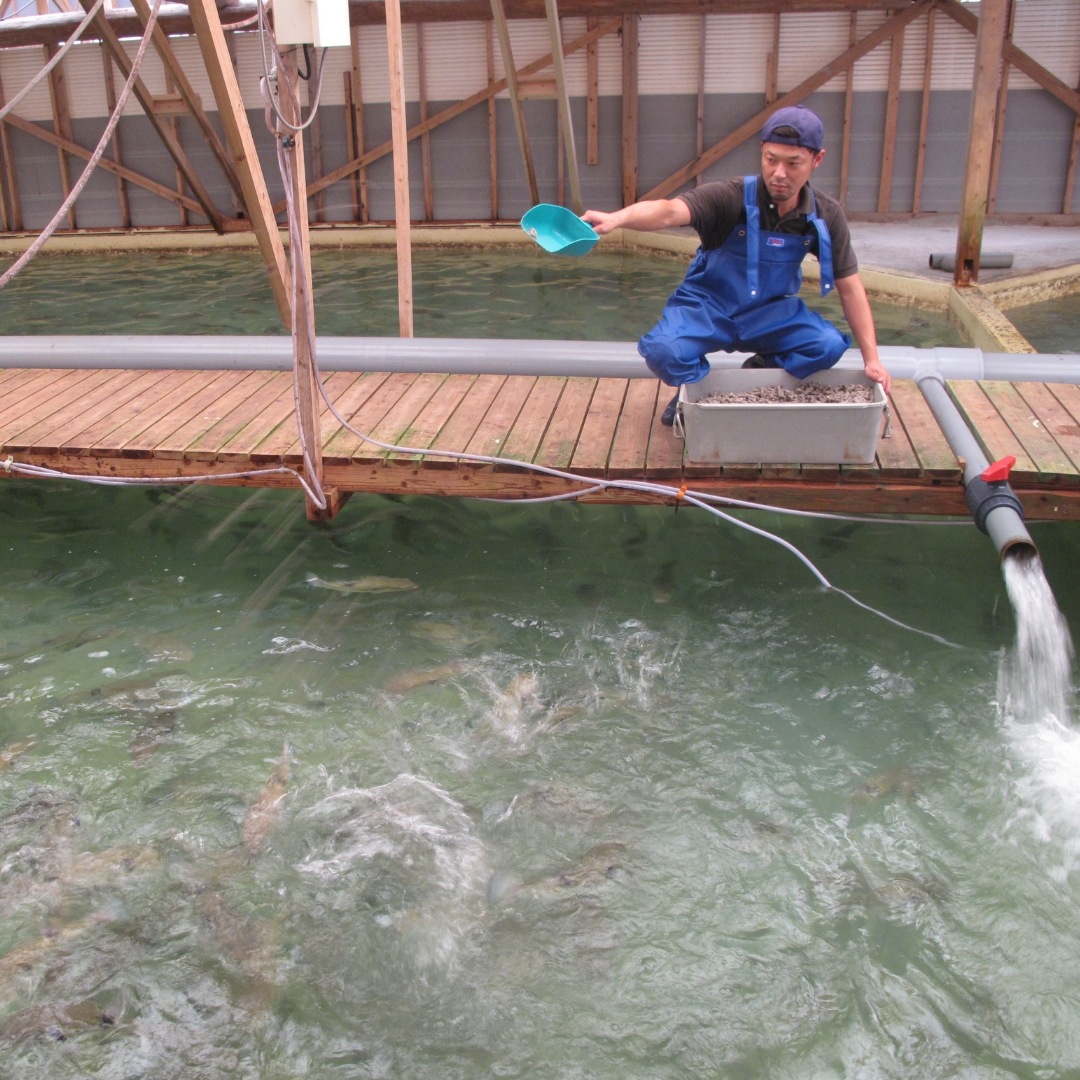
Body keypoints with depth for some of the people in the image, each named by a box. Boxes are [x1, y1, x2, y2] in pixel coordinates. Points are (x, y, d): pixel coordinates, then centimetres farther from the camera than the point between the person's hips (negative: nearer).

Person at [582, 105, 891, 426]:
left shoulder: (826, 216, -9)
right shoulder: (732, 197, -22)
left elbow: (849, 287, -2)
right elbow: (670, 211, -40)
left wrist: (871, 358, -6)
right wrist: (616, 218, -61)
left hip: (769, 314, 3)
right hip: (708, 307, -3)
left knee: (829, 345, -23)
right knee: (663, 351, -32)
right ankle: (698, 389, 6)